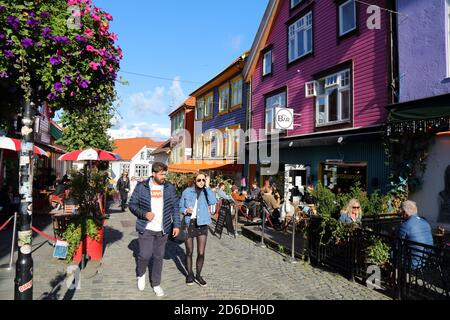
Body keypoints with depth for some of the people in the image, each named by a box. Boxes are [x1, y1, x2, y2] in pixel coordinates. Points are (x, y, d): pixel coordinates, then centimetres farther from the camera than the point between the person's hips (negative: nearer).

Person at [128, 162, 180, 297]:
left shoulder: (170, 188, 2)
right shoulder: (141, 187, -4)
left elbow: (175, 207, 5)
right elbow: (132, 205, -1)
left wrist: (176, 225, -1)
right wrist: (144, 214, -17)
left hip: (163, 229, 2)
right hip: (146, 228, -2)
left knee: (159, 257, 10)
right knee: (145, 255, -2)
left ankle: (156, 284, 27)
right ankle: (141, 275, 30)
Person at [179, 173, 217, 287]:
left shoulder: (207, 192, 0)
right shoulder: (187, 191, -1)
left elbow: (212, 202, -21)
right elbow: (180, 207, 5)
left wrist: (207, 186, -19)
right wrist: (185, 210, -17)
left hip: (202, 224, 0)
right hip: (189, 223, 0)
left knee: (201, 253, 2)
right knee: (189, 252, 12)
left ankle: (198, 275, 25)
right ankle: (190, 274, 33)